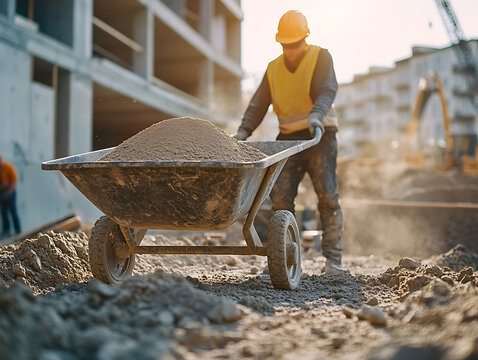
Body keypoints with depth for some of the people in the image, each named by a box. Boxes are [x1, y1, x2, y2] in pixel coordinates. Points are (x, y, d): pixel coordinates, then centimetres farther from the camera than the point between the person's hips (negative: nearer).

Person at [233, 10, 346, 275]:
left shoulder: (320, 57, 0)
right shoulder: (274, 68, 12)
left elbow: (327, 90, -16)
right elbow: (259, 104, 8)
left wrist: (316, 115, -36)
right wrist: (243, 132, -7)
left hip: (319, 136, -4)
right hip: (288, 139, 4)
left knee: (327, 196, -10)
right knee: (280, 196, -8)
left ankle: (333, 259, -7)